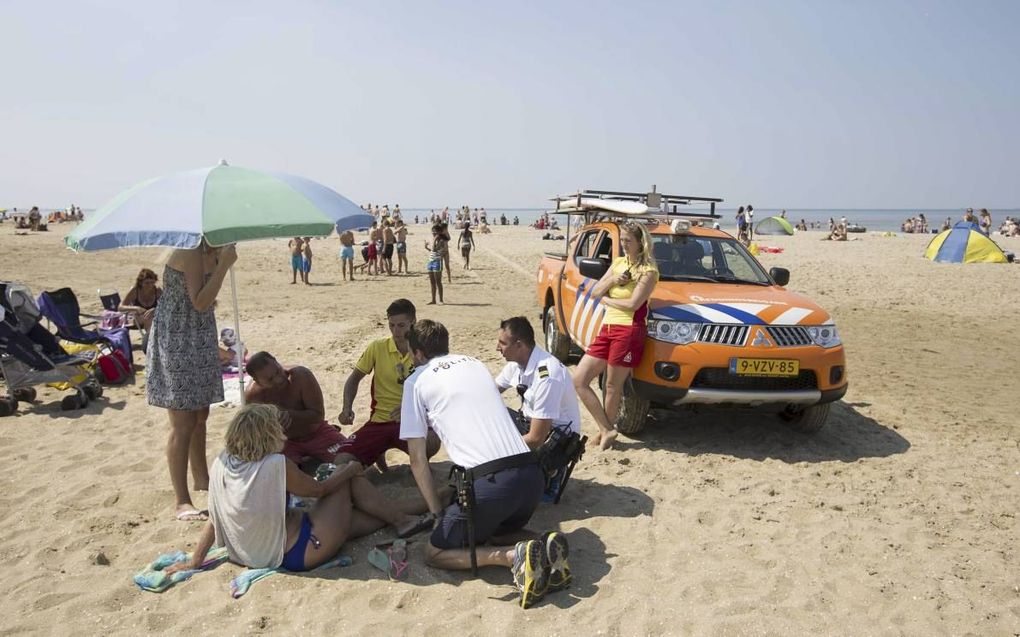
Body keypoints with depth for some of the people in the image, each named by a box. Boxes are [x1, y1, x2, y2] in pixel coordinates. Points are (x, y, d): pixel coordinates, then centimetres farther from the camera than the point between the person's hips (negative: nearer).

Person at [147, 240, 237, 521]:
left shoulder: (211, 253, 4)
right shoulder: (189, 253, -21)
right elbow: (200, 302, -27)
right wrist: (223, 265, -27)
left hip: (199, 343, 9)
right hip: (176, 344, -9)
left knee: (200, 415, 19)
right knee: (184, 424, -5)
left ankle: (201, 478, 36)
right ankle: (181, 501, 4)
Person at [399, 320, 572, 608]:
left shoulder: (416, 381, 8)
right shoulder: (476, 364, 23)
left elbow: (417, 459, 7)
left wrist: (438, 513, 15)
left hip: (490, 483, -6)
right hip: (532, 474, 6)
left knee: (435, 553, 15)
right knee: (494, 529, 33)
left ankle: (514, 556, -8)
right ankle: (541, 552, 2)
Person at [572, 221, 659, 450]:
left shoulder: (648, 270, -5)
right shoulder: (618, 263, 17)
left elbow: (632, 304, -16)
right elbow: (594, 293, 13)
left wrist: (606, 299, -2)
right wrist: (611, 281, -5)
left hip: (629, 330, -8)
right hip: (607, 328, 8)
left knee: (612, 386, 0)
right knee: (579, 380, 2)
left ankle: (605, 430, 18)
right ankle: (607, 430, 8)